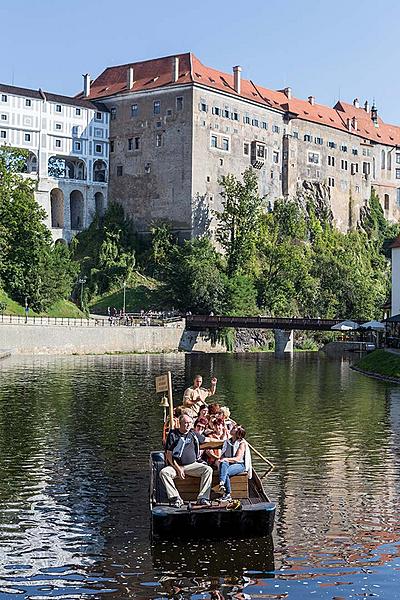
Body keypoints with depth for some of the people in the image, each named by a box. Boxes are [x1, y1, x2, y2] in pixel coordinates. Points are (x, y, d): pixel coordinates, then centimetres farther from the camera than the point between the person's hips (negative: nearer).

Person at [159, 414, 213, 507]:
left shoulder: (193, 434, 12)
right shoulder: (173, 434, 3)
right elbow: (168, 454, -3)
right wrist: (178, 468, -11)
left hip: (192, 465, 2)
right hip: (176, 465, -2)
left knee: (208, 469, -22)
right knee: (163, 472, -30)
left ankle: (202, 498, -24)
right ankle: (176, 498, -30)